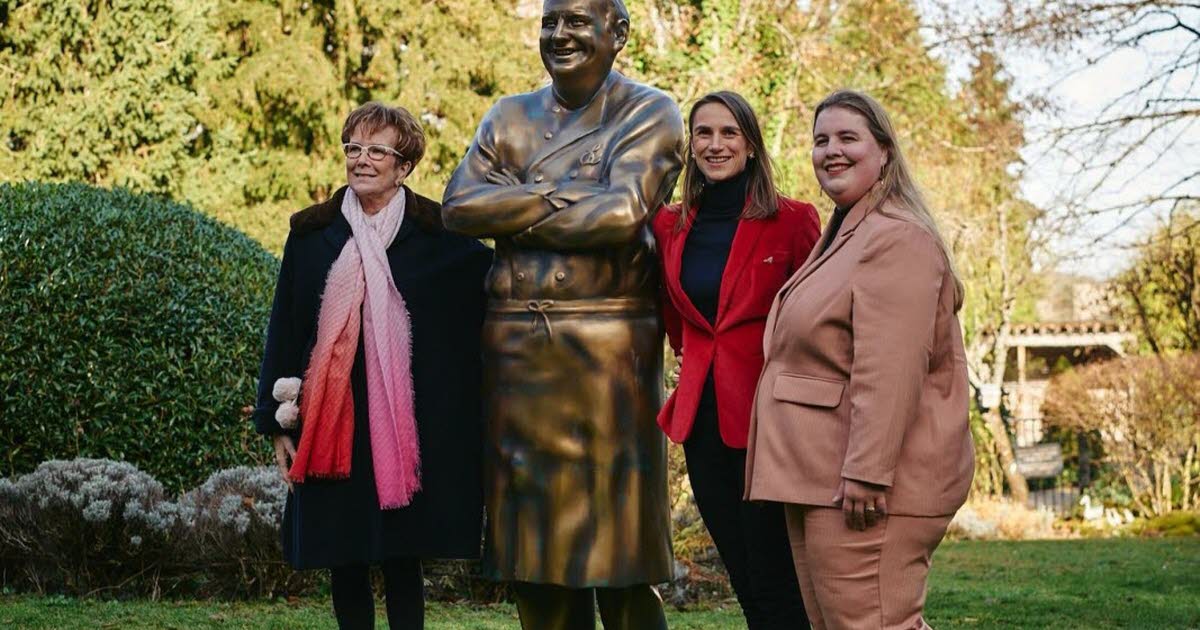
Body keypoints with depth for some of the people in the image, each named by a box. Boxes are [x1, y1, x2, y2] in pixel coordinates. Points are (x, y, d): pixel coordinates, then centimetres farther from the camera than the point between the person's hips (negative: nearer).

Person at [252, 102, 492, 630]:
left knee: (401, 554, 2)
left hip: (409, 423, -2)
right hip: (331, 423, 2)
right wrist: (279, 422, 5)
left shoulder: (441, 237, -1)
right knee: (342, 555, 7)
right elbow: (284, 330, 7)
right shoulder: (311, 233, 5)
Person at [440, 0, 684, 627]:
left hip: (607, 347, -4)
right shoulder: (509, 117, 15)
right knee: (533, 556, 8)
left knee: (618, 556, -2)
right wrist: (560, 193, -9)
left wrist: (511, 213, -5)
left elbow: (621, 214, -15)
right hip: (514, 347, 5)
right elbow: (457, 205, 0)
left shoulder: (649, 115, 1)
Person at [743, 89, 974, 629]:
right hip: (816, 480, 11)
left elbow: (890, 371, -22)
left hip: (866, 485, -11)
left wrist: (866, 475, -26)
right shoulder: (841, 237, 22)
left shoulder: (897, 238, -12)